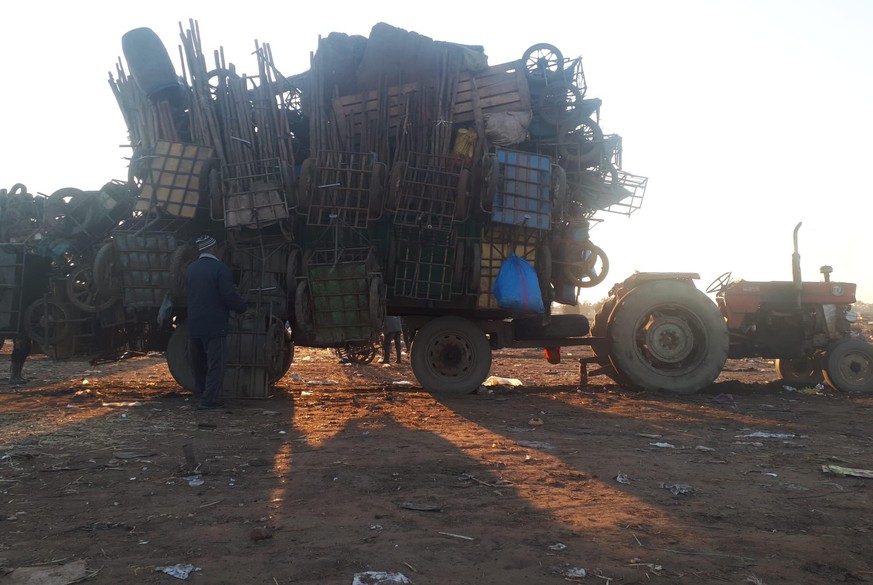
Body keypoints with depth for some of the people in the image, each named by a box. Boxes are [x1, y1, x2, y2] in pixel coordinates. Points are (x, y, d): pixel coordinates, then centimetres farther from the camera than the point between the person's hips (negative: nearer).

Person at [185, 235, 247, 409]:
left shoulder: (190, 268, 7)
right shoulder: (220, 268, -14)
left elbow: (189, 291, 16)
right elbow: (229, 295, -19)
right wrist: (242, 306, -1)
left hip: (194, 324, 7)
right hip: (215, 324, -7)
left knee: (198, 361, 20)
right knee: (216, 363, -1)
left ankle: (200, 392, 34)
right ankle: (209, 399, -4)